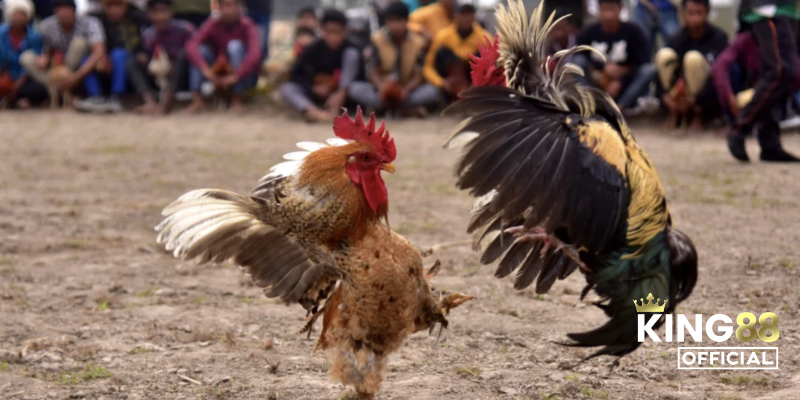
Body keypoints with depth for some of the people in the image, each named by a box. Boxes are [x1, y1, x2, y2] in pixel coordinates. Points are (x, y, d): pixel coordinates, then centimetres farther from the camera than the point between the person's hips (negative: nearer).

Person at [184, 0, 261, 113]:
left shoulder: (247, 26, -17)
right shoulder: (212, 25, -9)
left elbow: (255, 54, -33)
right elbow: (191, 45, -24)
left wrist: (235, 76, -42)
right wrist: (204, 68, -39)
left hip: (243, 77, -3)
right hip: (219, 78, 3)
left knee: (235, 46, -28)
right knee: (200, 49, -19)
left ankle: (237, 99, -23)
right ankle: (197, 99, -25)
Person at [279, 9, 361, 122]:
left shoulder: (349, 48, -14)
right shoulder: (314, 49, -12)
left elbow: (358, 74, -16)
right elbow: (296, 75, -7)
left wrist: (341, 94, -30)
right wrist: (313, 88, -24)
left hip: (343, 93, -1)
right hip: (319, 92, 1)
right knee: (287, 88, -25)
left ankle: (335, 106, -35)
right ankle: (314, 112, -56)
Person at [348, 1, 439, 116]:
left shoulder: (417, 42, -7)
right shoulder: (378, 39, -6)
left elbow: (418, 75, -12)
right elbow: (372, 70, -10)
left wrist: (406, 90, -33)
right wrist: (381, 88, -32)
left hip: (406, 90, 0)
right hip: (383, 88, 0)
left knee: (432, 91, -31)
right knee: (354, 89, -29)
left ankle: (379, 105, -25)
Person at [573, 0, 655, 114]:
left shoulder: (632, 32, -6)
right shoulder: (589, 33, -5)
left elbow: (643, 62, -8)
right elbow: (578, 58, -8)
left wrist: (619, 82, -19)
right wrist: (604, 67, -22)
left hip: (624, 85, 0)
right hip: (597, 85, 0)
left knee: (649, 70, -26)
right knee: (578, 61, -23)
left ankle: (619, 107, -34)